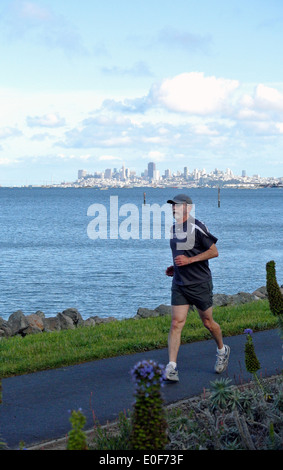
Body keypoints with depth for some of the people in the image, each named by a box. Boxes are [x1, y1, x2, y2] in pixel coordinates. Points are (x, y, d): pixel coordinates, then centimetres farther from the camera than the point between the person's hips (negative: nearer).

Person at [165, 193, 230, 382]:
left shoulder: (198, 228, -13)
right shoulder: (174, 229, 10)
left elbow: (214, 252, -13)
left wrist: (189, 260, -19)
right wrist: (175, 267, 9)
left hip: (200, 284, -5)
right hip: (179, 284, 5)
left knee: (208, 322, 10)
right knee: (176, 323, -7)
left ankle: (222, 350, 38)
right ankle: (172, 367, -10)